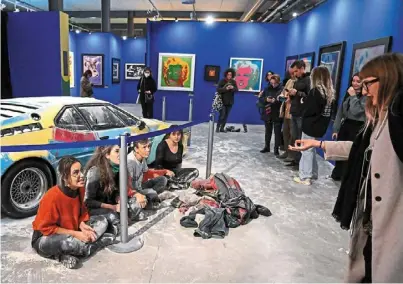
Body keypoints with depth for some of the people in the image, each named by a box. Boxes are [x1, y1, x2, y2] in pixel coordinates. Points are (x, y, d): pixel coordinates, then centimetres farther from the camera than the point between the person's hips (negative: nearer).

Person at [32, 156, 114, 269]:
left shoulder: (80, 189, -9)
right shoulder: (52, 197, -28)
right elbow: (46, 228, -22)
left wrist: (82, 226, -15)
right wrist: (75, 234, -24)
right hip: (46, 238, -7)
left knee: (102, 221, -6)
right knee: (71, 242, -40)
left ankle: (67, 255, -16)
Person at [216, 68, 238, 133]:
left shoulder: (233, 82, 6)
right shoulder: (222, 81, -5)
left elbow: (236, 90, 0)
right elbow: (218, 89, -13)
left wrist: (233, 88, -22)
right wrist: (225, 89, -26)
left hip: (230, 102, 4)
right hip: (222, 101, -4)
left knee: (226, 116, 6)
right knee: (222, 115, -9)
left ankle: (222, 128, 14)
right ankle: (217, 127, 4)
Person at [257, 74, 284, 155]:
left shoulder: (282, 89, -8)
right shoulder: (267, 89, 5)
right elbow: (260, 99, 5)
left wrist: (275, 101, -29)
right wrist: (266, 99, -14)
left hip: (277, 114, -4)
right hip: (267, 113, 4)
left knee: (277, 132, 3)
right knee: (267, 131, 16)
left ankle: (276, 148, 13)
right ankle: (267, 147, 30)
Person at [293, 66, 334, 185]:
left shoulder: (315, 91, -15)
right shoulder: (330, 92, 9)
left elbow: (309, 110, -18)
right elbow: (328, 111, 11)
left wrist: (304, 101, -1)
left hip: (311, 126, -8)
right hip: (320, 126, 8)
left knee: (307, 150, 0)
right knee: (311, 149, 19)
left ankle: (305, 177, 5)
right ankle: (312, 173, 27)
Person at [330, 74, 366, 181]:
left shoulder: (366, 97, -11)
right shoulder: (348, 94, 12)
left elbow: (356, 111, -22)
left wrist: (353, 96, -14)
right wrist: (336, 129, 11)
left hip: (357, 128, -7)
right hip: (345, 125, 7)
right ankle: (337, 174, 29)